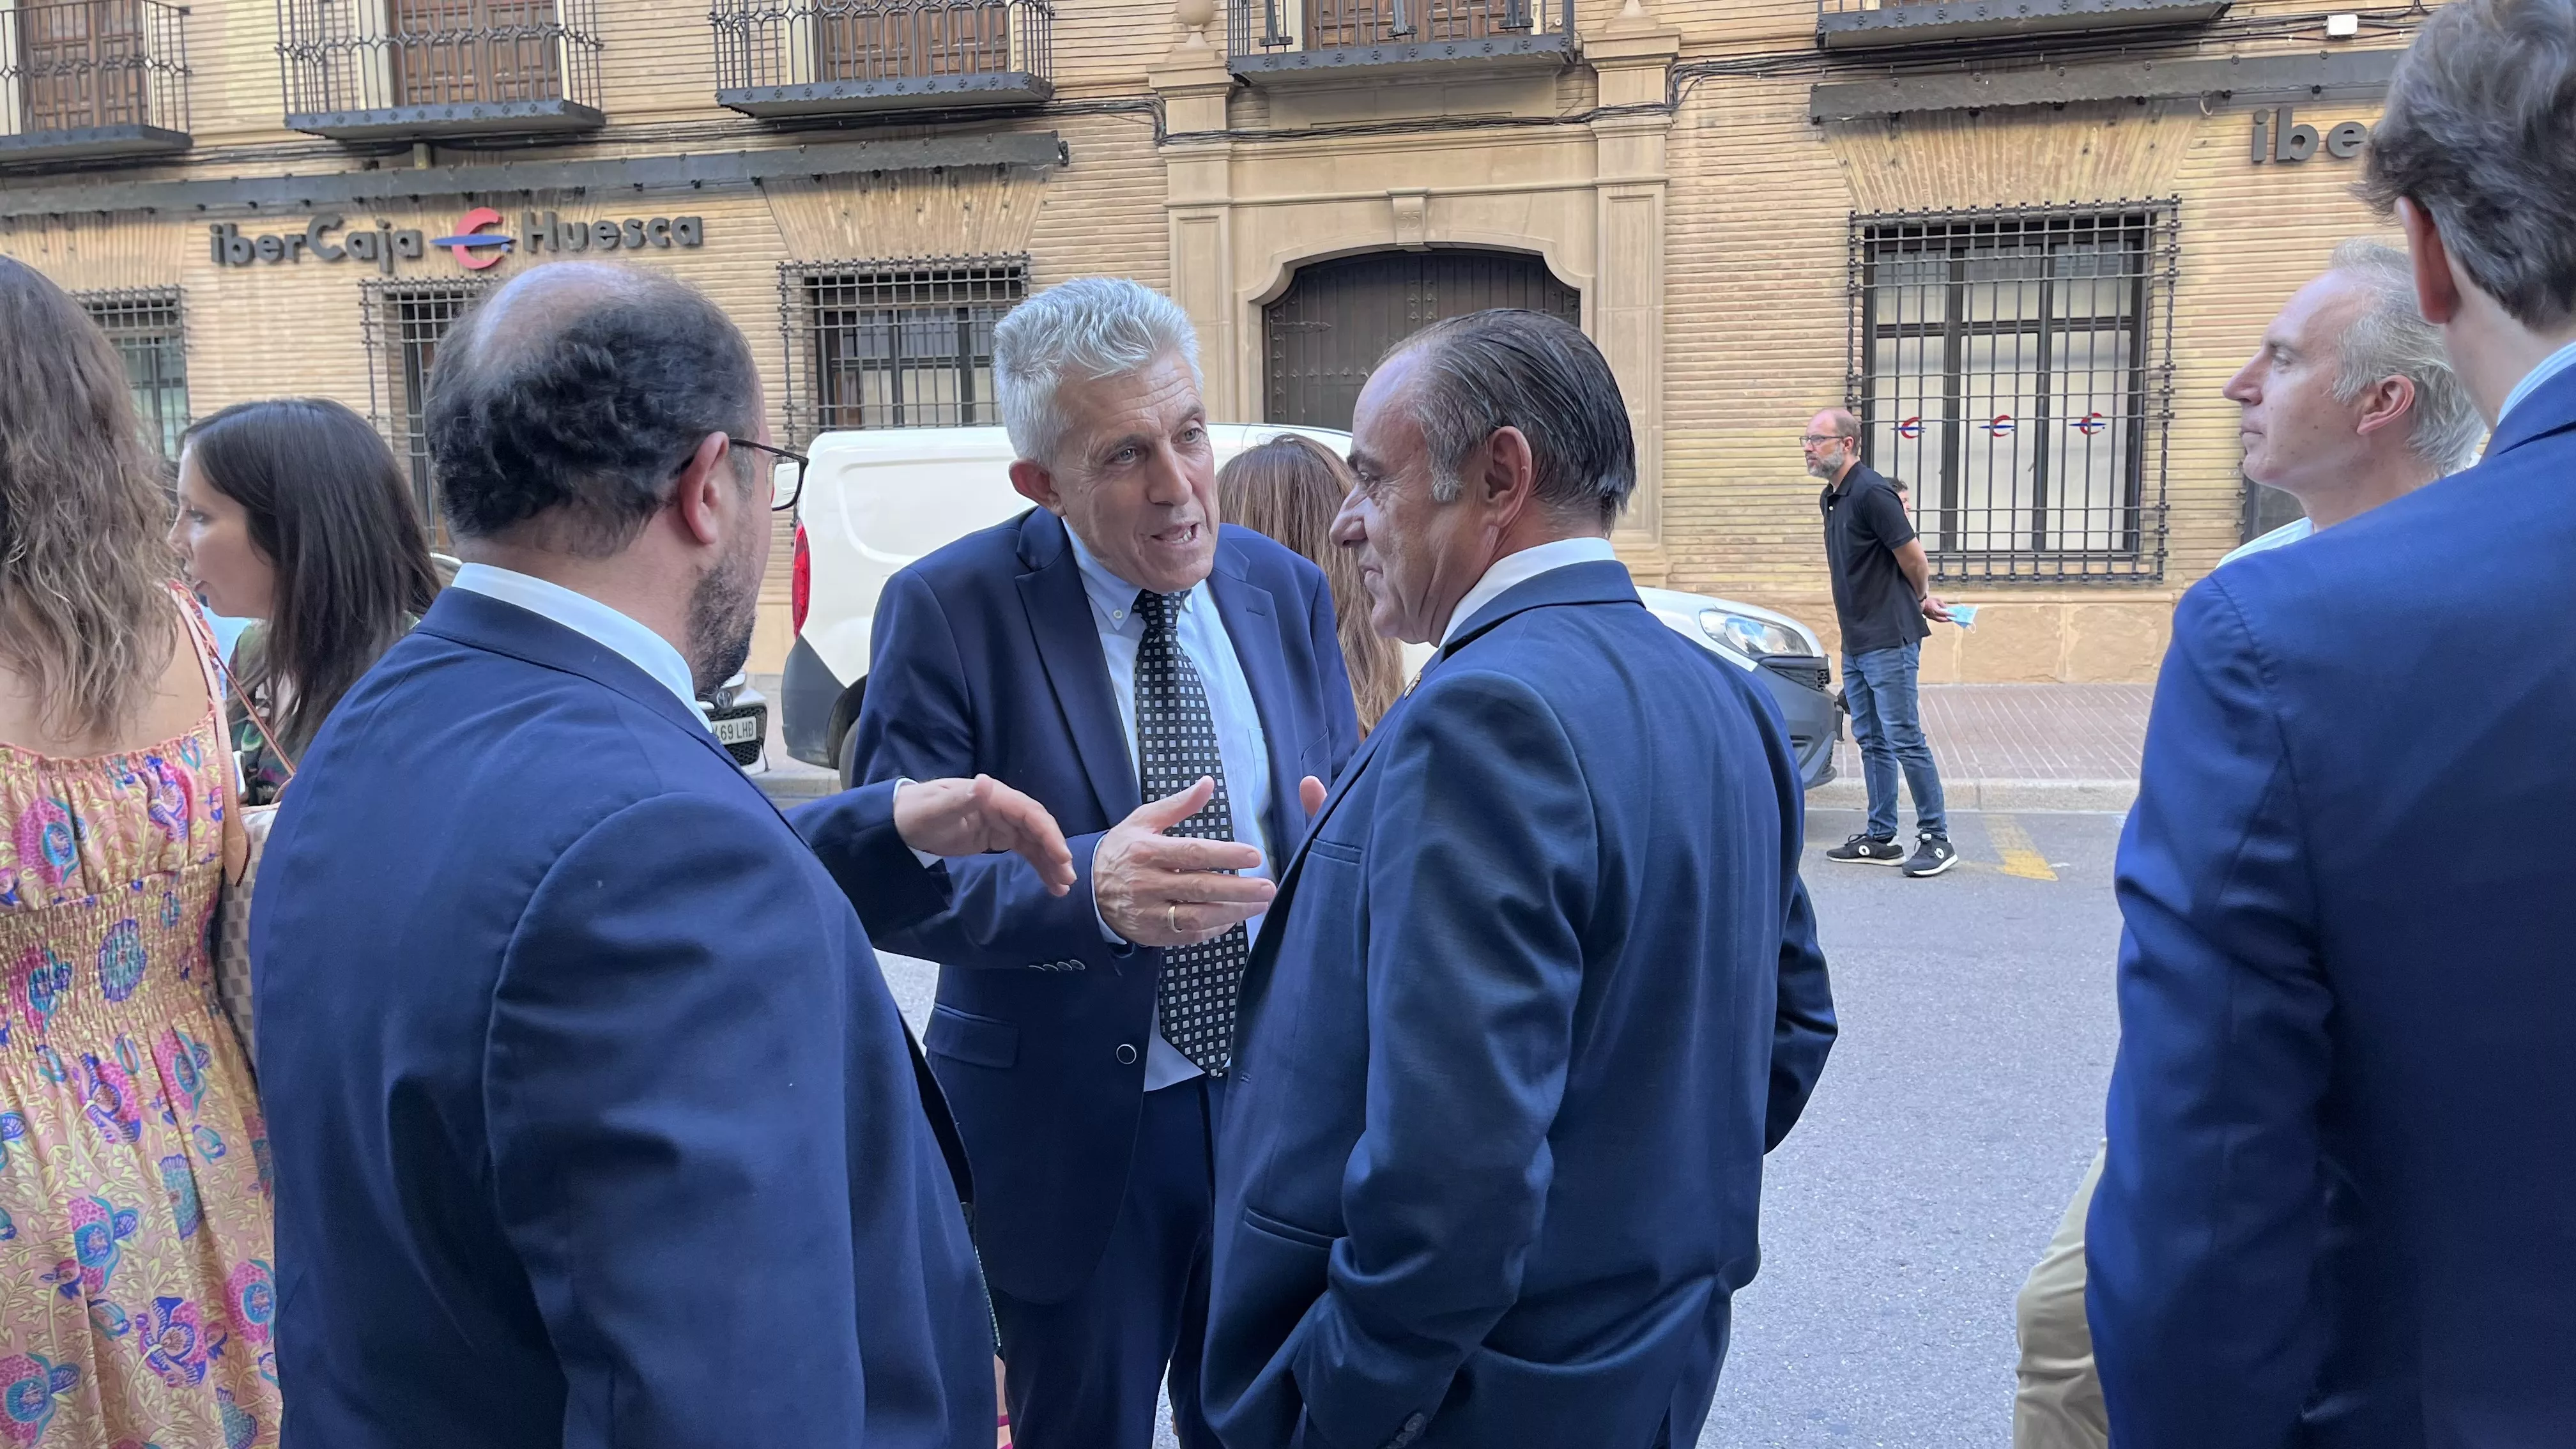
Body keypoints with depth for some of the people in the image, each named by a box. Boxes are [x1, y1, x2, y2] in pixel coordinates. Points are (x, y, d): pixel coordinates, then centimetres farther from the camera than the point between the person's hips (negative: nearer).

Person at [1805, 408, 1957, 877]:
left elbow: (1913, 557, -13)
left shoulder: (1871, 492, -16)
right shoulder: (1830, 498, 13)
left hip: (1888, 640, -9)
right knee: (1871, 741, 12)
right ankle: (1880, 838, 19)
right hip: (1856, 643, 9)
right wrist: (1922, 600, 16)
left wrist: (1920, 600, 5)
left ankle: (1936, 838, 2)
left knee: (1905, 739, -6)